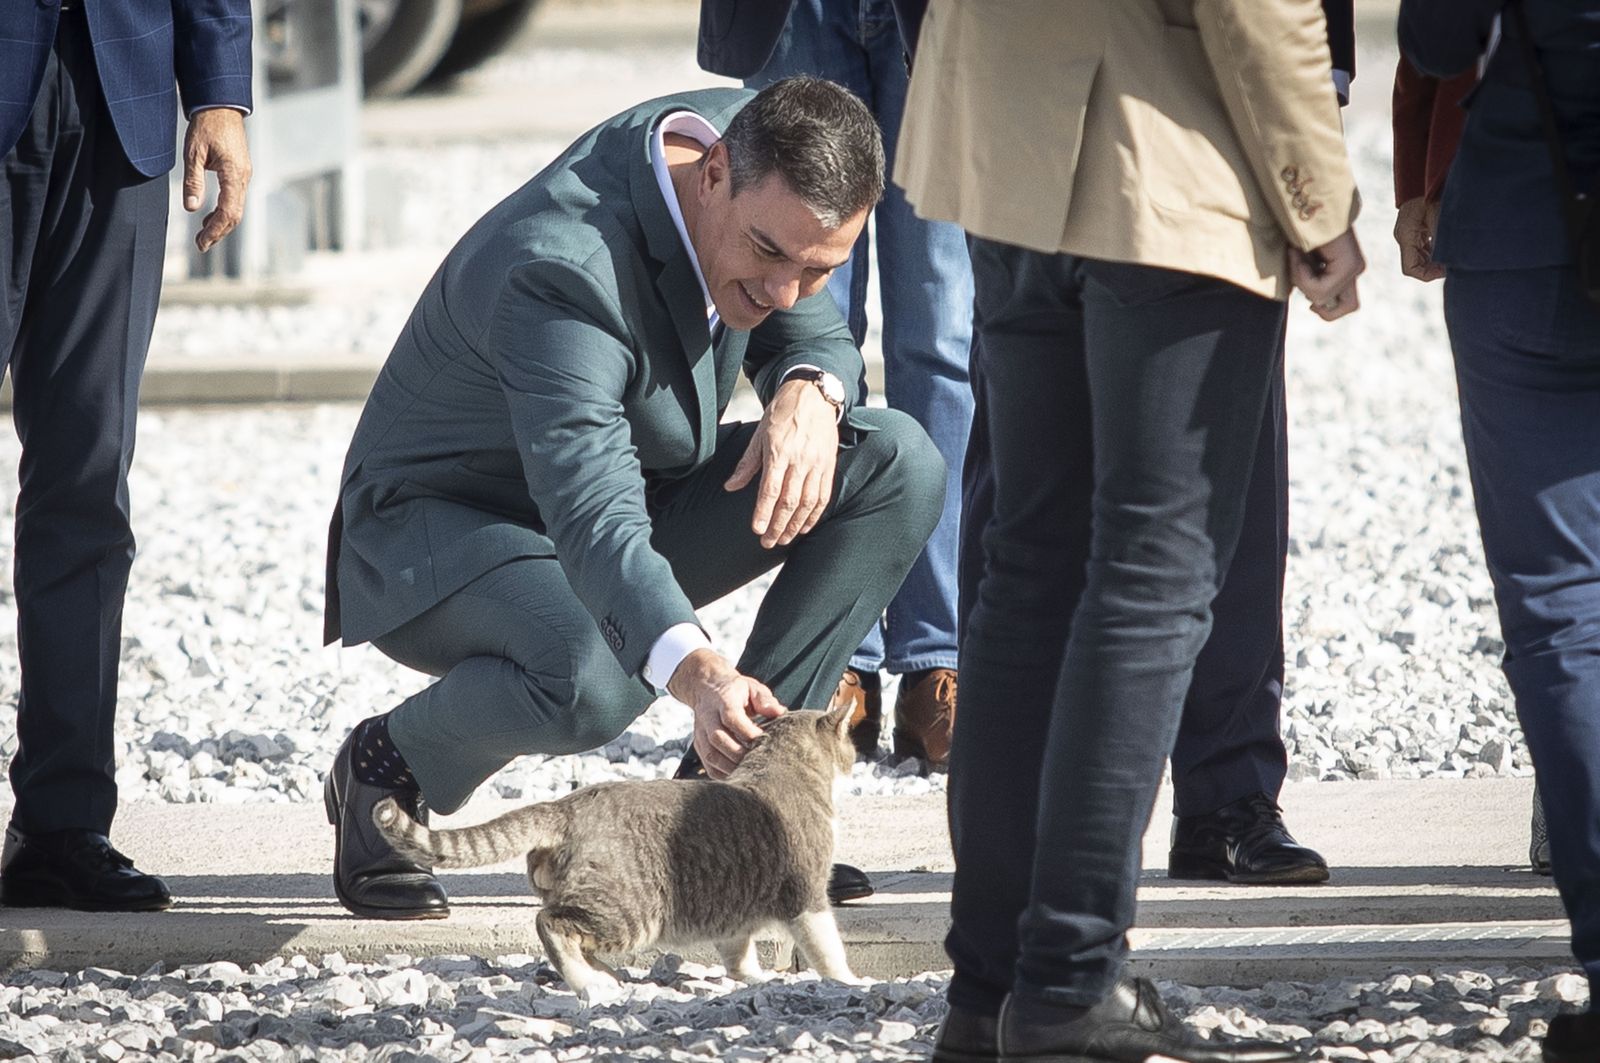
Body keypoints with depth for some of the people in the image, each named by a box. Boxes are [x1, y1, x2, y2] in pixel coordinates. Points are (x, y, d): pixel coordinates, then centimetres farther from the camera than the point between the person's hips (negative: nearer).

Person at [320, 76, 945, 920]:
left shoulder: (747, 139, -12)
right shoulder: (560, 271, -36)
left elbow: (817, 338, 4)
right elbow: (594, 522, -47)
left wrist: (809, 393, -23)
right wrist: (695, 674, -65)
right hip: (446, 526, -8)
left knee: (898, 468, -12)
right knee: (590, 681, -41)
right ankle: (386, 770, -7)